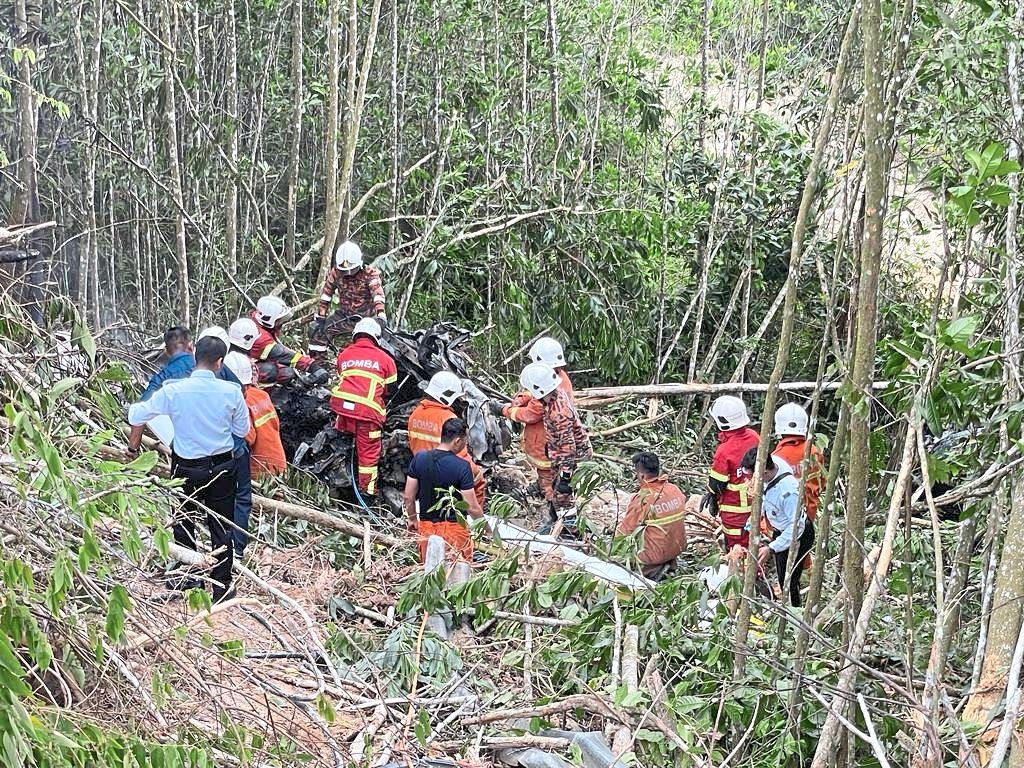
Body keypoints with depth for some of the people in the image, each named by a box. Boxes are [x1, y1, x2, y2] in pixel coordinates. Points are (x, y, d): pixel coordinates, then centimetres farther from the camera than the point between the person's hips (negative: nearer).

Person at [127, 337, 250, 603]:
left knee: (184, 526, 18)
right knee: (221, 528, 13)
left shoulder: (174, 390, -16)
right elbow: (242, 430, 0)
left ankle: (187, 582, 27)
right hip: (222, 467, 0)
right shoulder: (231, 392, -14)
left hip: (186, 468, 0)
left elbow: (136, 415, -6)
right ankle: (222, 587, 18)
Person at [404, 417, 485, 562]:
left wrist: (412, 519, 18)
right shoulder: (462, 466, -16)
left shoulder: (419, 458, -4)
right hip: (454, 528, -4)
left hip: (426, 527, 4)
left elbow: (409, 497, 2)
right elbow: (472, 508, -14)